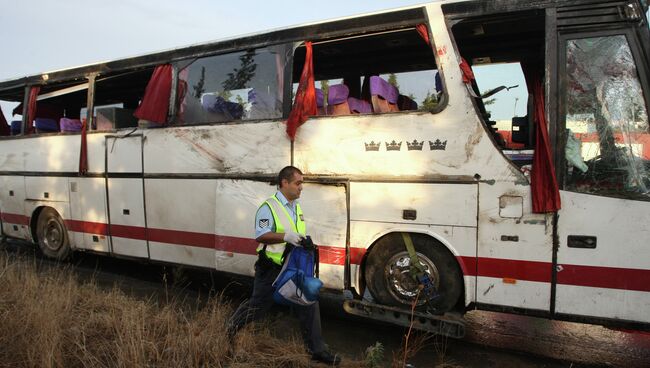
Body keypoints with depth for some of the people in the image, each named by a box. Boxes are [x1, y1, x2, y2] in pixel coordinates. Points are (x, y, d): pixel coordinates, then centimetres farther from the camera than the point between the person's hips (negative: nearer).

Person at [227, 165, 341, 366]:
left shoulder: (296, 207, 11)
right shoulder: (269, 207, -14)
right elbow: (260, 236, -22)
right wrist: (285, 237, -32)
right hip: (271, 270, -6)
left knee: (309, 304, 1)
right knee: (258, 305, 10)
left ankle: (317, 349, 11)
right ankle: (229, 329, 37)